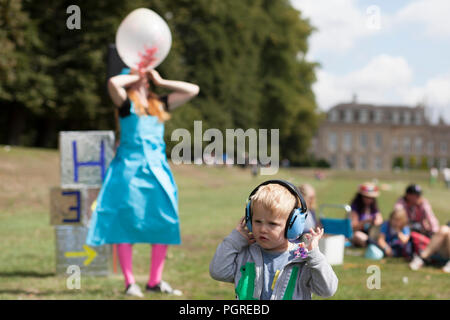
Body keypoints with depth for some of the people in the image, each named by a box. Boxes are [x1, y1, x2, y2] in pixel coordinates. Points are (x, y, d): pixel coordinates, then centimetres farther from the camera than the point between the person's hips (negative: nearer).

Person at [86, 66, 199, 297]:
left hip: (157, 170, 5)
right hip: (130, 169, -5)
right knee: (126, 224, -6)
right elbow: (113, 83, -18)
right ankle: (130, 283, -2)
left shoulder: (160, 104, 18)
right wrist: (134, 76, 1)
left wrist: (159, 81, 16)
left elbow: (193, 90, 19)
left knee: (163, 226, 2)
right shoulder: (126, 104, 3)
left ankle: (155, 282, 11)